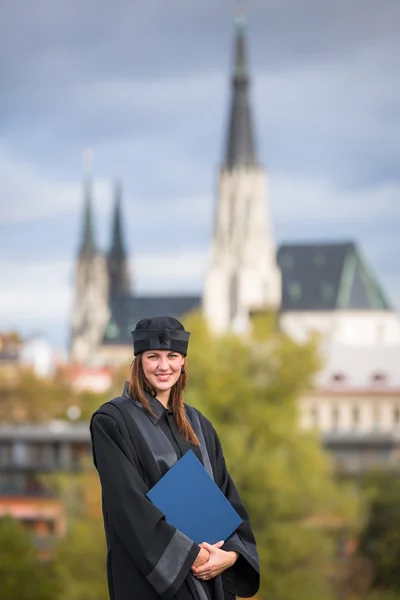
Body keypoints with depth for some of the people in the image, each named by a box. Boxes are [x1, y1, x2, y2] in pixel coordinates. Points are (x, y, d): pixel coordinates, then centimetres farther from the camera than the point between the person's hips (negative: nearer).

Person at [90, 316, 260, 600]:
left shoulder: (198, 425, 12)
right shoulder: (112, 422, -7)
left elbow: (226, 494, 8)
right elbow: (129, 504, -15)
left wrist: (232, 552, -10)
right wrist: (189, 554, -17)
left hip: (209, 576, 5)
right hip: (151, 576, -5)